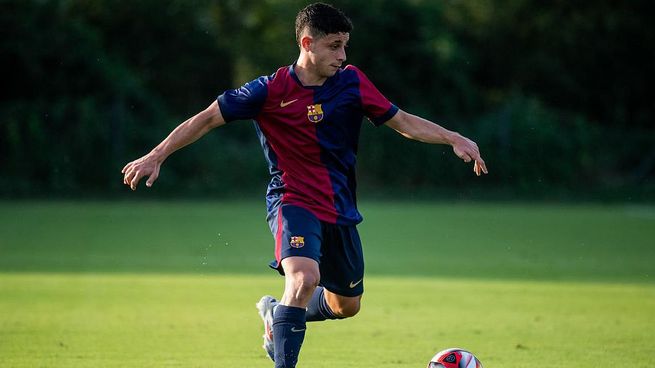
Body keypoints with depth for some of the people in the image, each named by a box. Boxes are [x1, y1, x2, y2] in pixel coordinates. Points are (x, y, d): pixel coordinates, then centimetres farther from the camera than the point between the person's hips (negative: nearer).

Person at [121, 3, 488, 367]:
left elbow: (402, 121, 3)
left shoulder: (352, 83, -3)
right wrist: (156, 157, -12)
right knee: (304, 277, -33)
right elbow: (207, 119, -8)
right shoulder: (271, 90, -14)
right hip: (293, 202, -5)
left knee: (346, 306, 16)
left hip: (340, 210, 5)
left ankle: (276, 314, 43)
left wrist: (455, 139, -8)